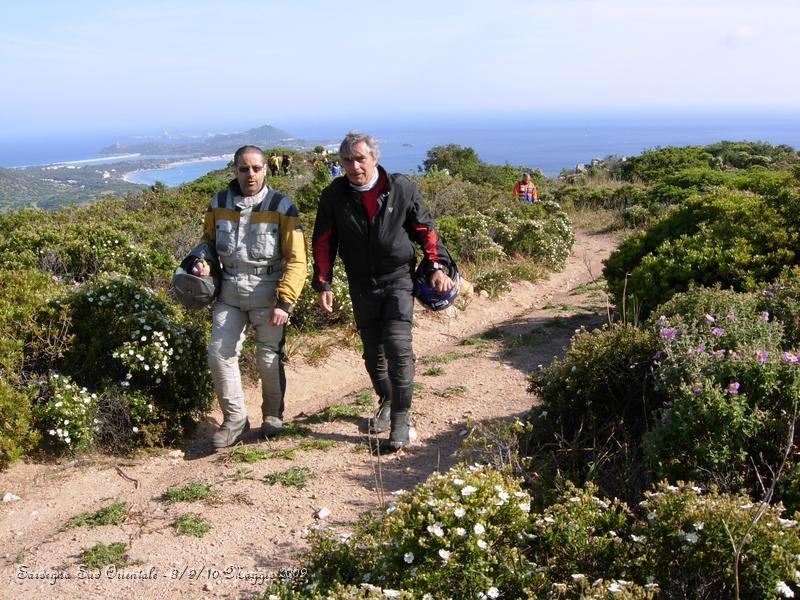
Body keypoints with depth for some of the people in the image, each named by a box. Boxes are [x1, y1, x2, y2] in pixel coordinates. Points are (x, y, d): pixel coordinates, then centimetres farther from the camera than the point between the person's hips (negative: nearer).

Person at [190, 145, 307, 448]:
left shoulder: (281, 206, -8)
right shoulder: (218, 204, 4)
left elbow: (296, 260, -9)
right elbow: (208, 241, 21)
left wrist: (284, 302, -17)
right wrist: (203, 262, -3)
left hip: (267, 292, -3)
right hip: (229, 291, 4)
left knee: (269, 358, 2)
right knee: (219, 353, -2)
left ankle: (273, 415, 26)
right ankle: (235, 419, 13)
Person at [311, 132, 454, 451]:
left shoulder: (402, 188, -6)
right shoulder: (334, 195, -3)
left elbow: (425, 229, 4)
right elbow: (323, 242, 5)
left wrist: (437, 266, -4)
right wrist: (323, 284, 1)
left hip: (398, 278, -2)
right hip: (362, 285, 3)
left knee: (398, 346, -15)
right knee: (373, 352, 12)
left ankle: (400, 419, -4)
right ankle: (386, 400, 38)